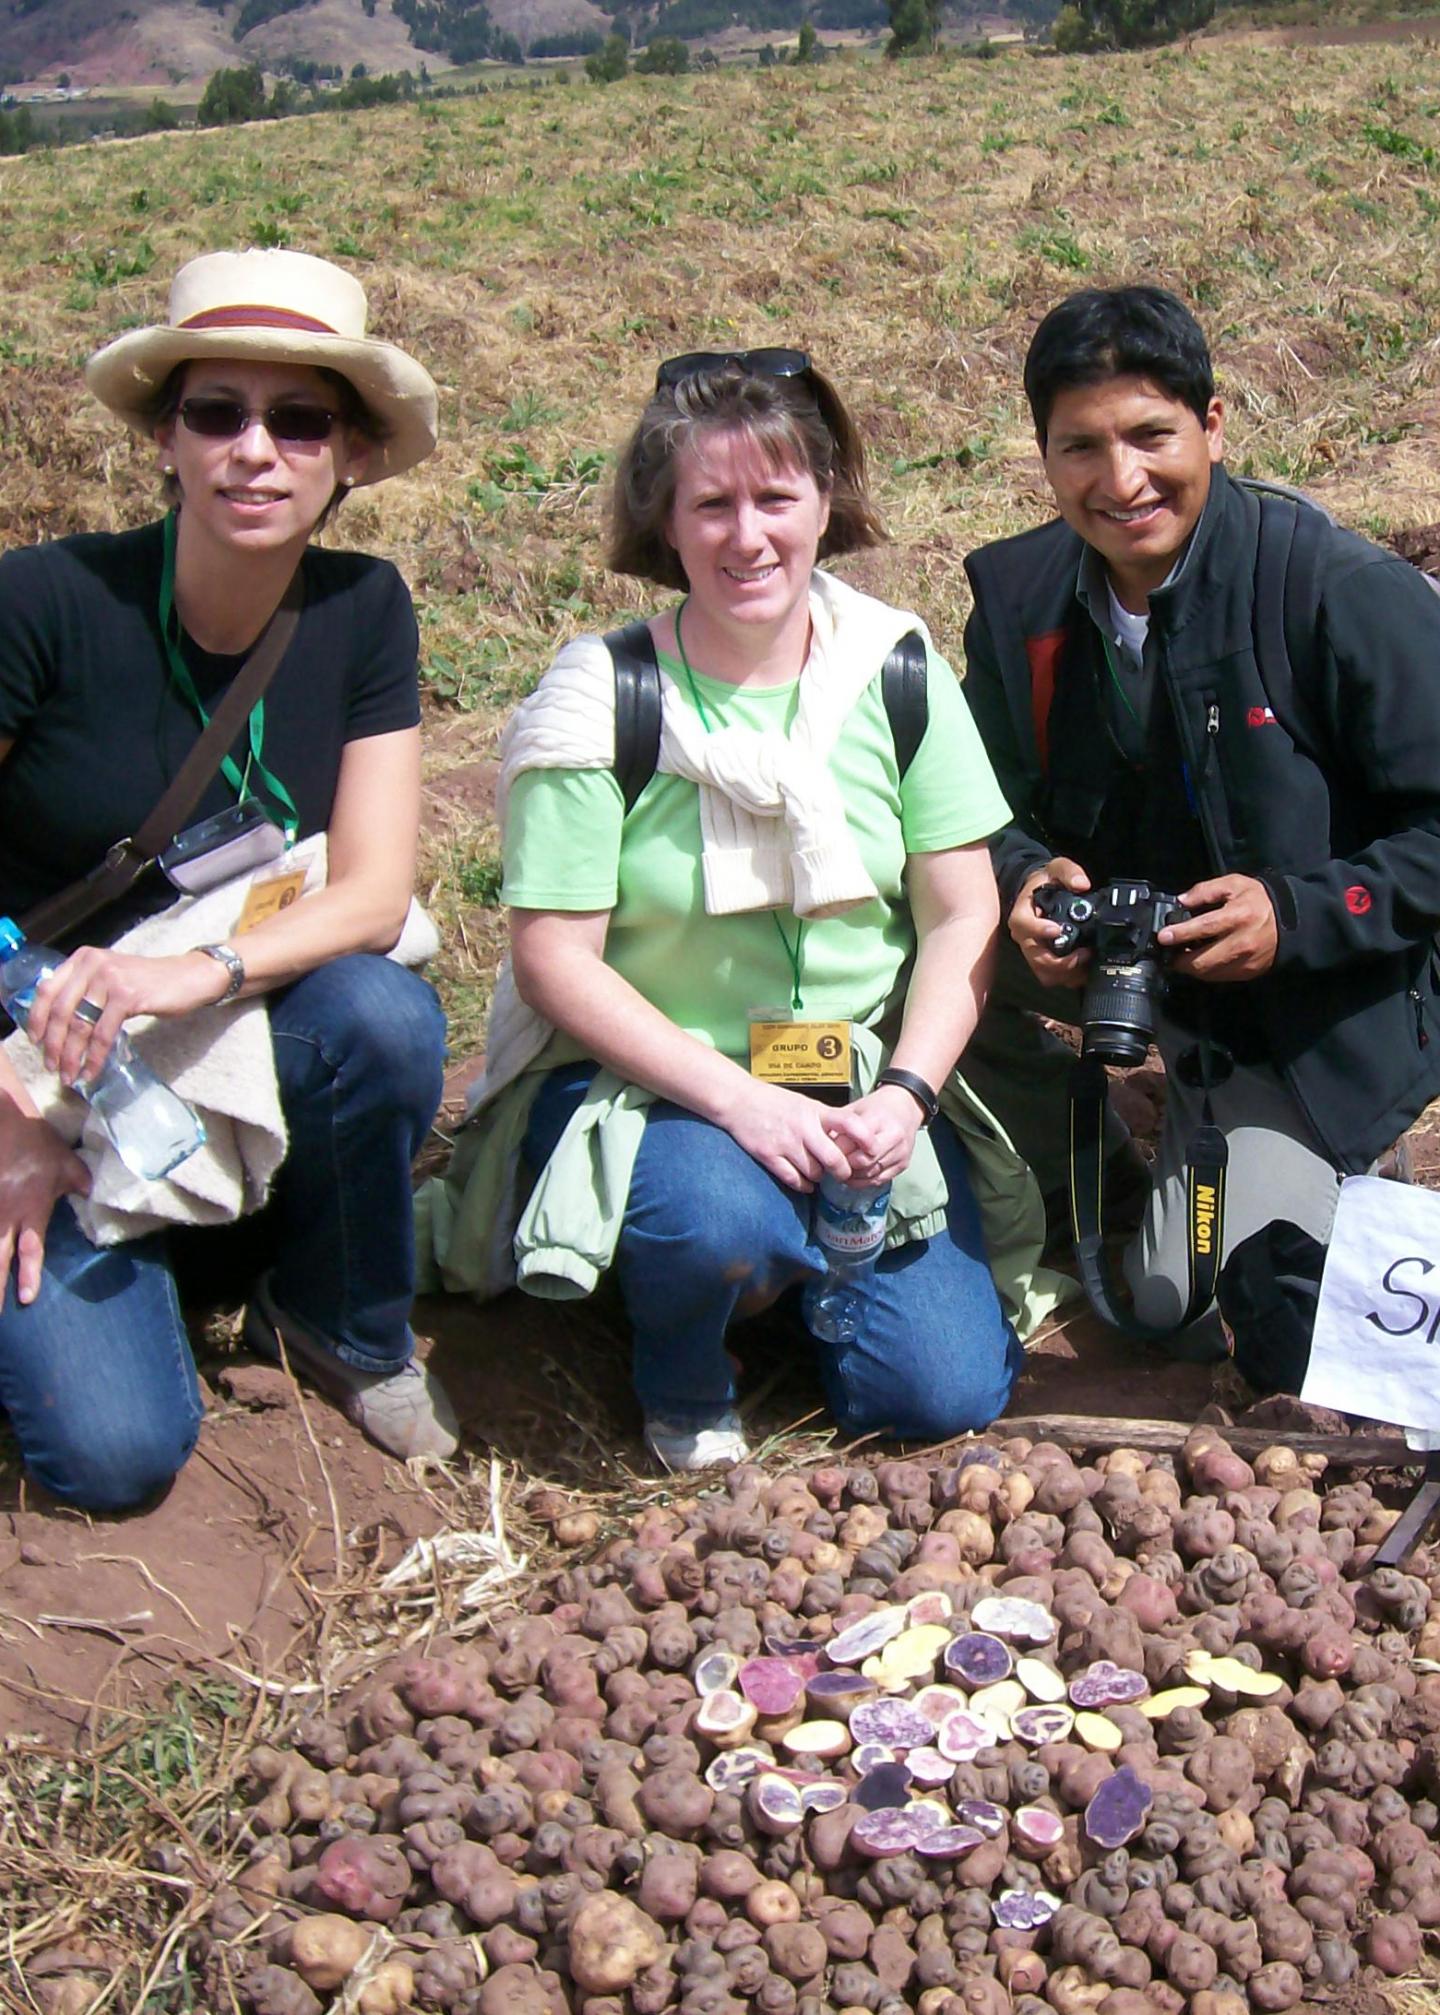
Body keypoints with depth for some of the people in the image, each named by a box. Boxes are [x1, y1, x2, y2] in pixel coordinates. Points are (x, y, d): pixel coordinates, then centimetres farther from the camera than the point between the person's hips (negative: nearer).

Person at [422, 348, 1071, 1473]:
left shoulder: (898, 673, -2)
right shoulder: (603, 699, -12)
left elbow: (962, 920, -1)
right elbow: (557, 959, -13)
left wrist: (903, 1092, -16)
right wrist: (738, 1099, -23)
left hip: (861, 1074, 3)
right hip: (646, 1077, -2)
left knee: (946, 1396, -9)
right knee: (719, 1219, -35)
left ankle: (798, 1267, 24)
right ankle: (684, 1380, 2)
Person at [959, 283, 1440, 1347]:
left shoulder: (1352, 594, -21)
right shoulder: (1018, 593, -6)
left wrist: (1297, 914, -31)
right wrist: (1027, 881, -21)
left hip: (1313, 1004, -5)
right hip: (1114, 941, 5)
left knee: (1190, 1306, -13)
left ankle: (1344, 1169, 22)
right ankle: (1085, 1185, 6)